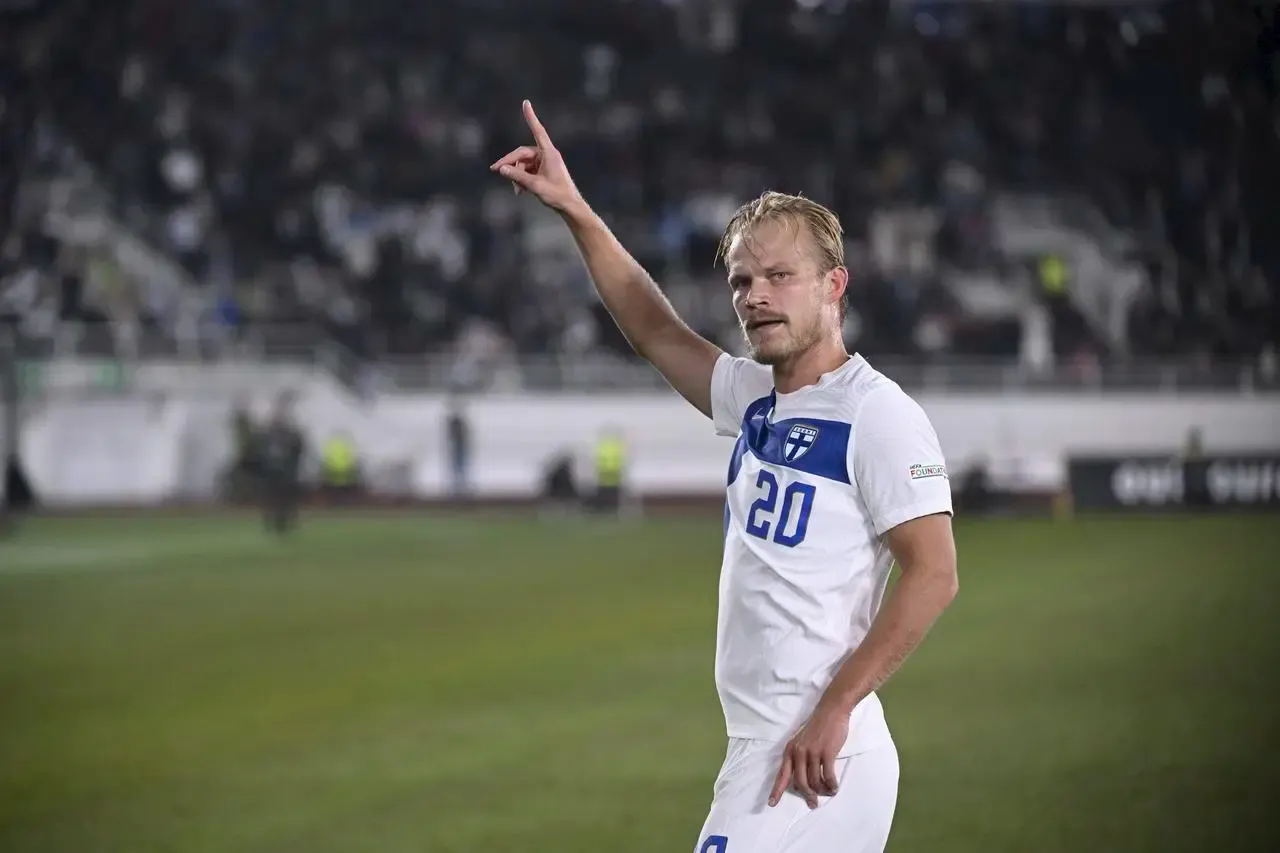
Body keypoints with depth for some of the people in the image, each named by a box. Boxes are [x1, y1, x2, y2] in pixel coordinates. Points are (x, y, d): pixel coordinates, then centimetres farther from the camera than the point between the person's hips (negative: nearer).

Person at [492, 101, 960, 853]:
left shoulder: (877, 414, -9)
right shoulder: (758, 399, 16)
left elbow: (934, 575, -16)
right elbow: (658, 332, 29)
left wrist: (836, 707, -20)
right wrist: (575, 210, 25)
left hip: (817, 755, -8)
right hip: (763, 749, 8)